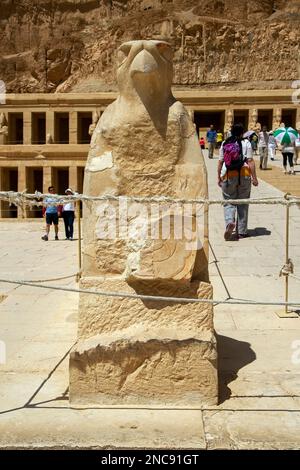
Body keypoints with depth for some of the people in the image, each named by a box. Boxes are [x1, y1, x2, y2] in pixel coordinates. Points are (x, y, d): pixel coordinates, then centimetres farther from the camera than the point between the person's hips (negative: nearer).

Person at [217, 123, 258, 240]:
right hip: (244, 175, -1)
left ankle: (230, 222, -21)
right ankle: (241, 232, 13)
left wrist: (219, 177, 14)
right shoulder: (246, 143, 0)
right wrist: (254, 177, -3)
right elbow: (250, 161, -5)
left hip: (228, 175, 1)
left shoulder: (225, 143, 6)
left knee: (229, 203, 7)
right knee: (243, 204, 9)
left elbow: (220, 162, 6)